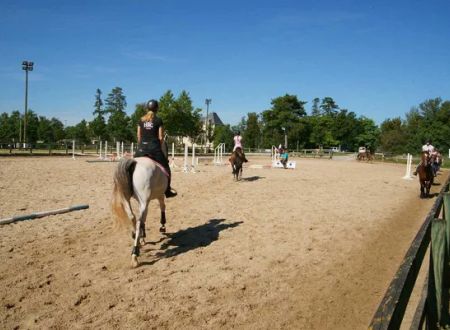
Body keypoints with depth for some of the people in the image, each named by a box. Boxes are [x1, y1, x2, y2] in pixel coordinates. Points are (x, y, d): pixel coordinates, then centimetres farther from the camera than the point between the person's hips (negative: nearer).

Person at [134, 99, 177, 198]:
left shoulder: (141, 120, 7)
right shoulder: (158, 120, -4)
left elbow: (138, 136, 9)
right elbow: (161, 137, -5)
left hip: (142, 147, 4)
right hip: (154, 147, -3)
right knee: (165, 168, 8)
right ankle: (167, 190, 8)